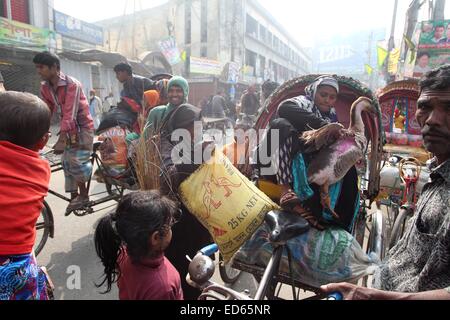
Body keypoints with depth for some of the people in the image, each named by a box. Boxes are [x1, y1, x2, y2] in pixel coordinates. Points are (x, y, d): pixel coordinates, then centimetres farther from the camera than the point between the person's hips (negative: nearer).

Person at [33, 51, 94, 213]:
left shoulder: (72, 84, -23)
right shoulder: (45, 87, 0)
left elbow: (70, 114, -28)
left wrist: (61, 140, -32)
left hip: (83, 127, -7)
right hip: (69, 128, 7)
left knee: (76, 161, -13)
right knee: (67, 161, 6)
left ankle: (83, 195, 5)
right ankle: (74, 196, 17)